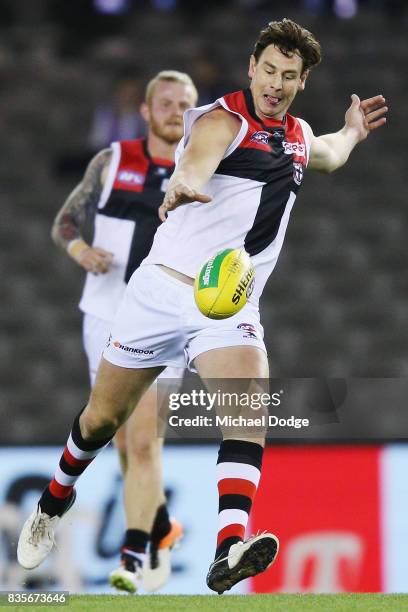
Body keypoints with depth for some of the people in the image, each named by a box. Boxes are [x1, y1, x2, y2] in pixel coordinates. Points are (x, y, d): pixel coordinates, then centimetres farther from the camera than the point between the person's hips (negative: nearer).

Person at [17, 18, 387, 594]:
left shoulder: (299, 134, 13)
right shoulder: (224, 120, -10)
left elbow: (329, 156, 43)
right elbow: (193, 167, -36)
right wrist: (181, 186, -57)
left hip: (230, 308, 4)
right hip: (163, 290, -4)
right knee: (102, 418, 10)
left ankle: (229, 549, -42)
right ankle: (57, 496, 42)